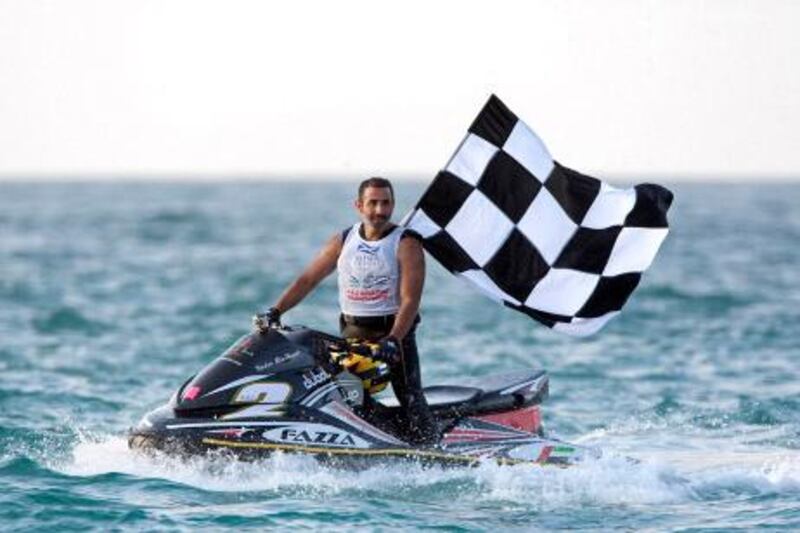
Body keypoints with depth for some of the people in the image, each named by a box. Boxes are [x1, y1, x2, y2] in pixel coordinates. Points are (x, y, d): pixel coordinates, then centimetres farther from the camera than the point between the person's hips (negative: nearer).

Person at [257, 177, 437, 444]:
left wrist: (393, 340, -27)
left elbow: (410, 300, -13)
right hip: (353, 333, 4)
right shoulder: (343, 241, 10)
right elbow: (307, 279, 12)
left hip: (395, 332, -4)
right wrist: (276, 311, -1)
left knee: (411, 400, -12)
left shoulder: (406, 244, -4)